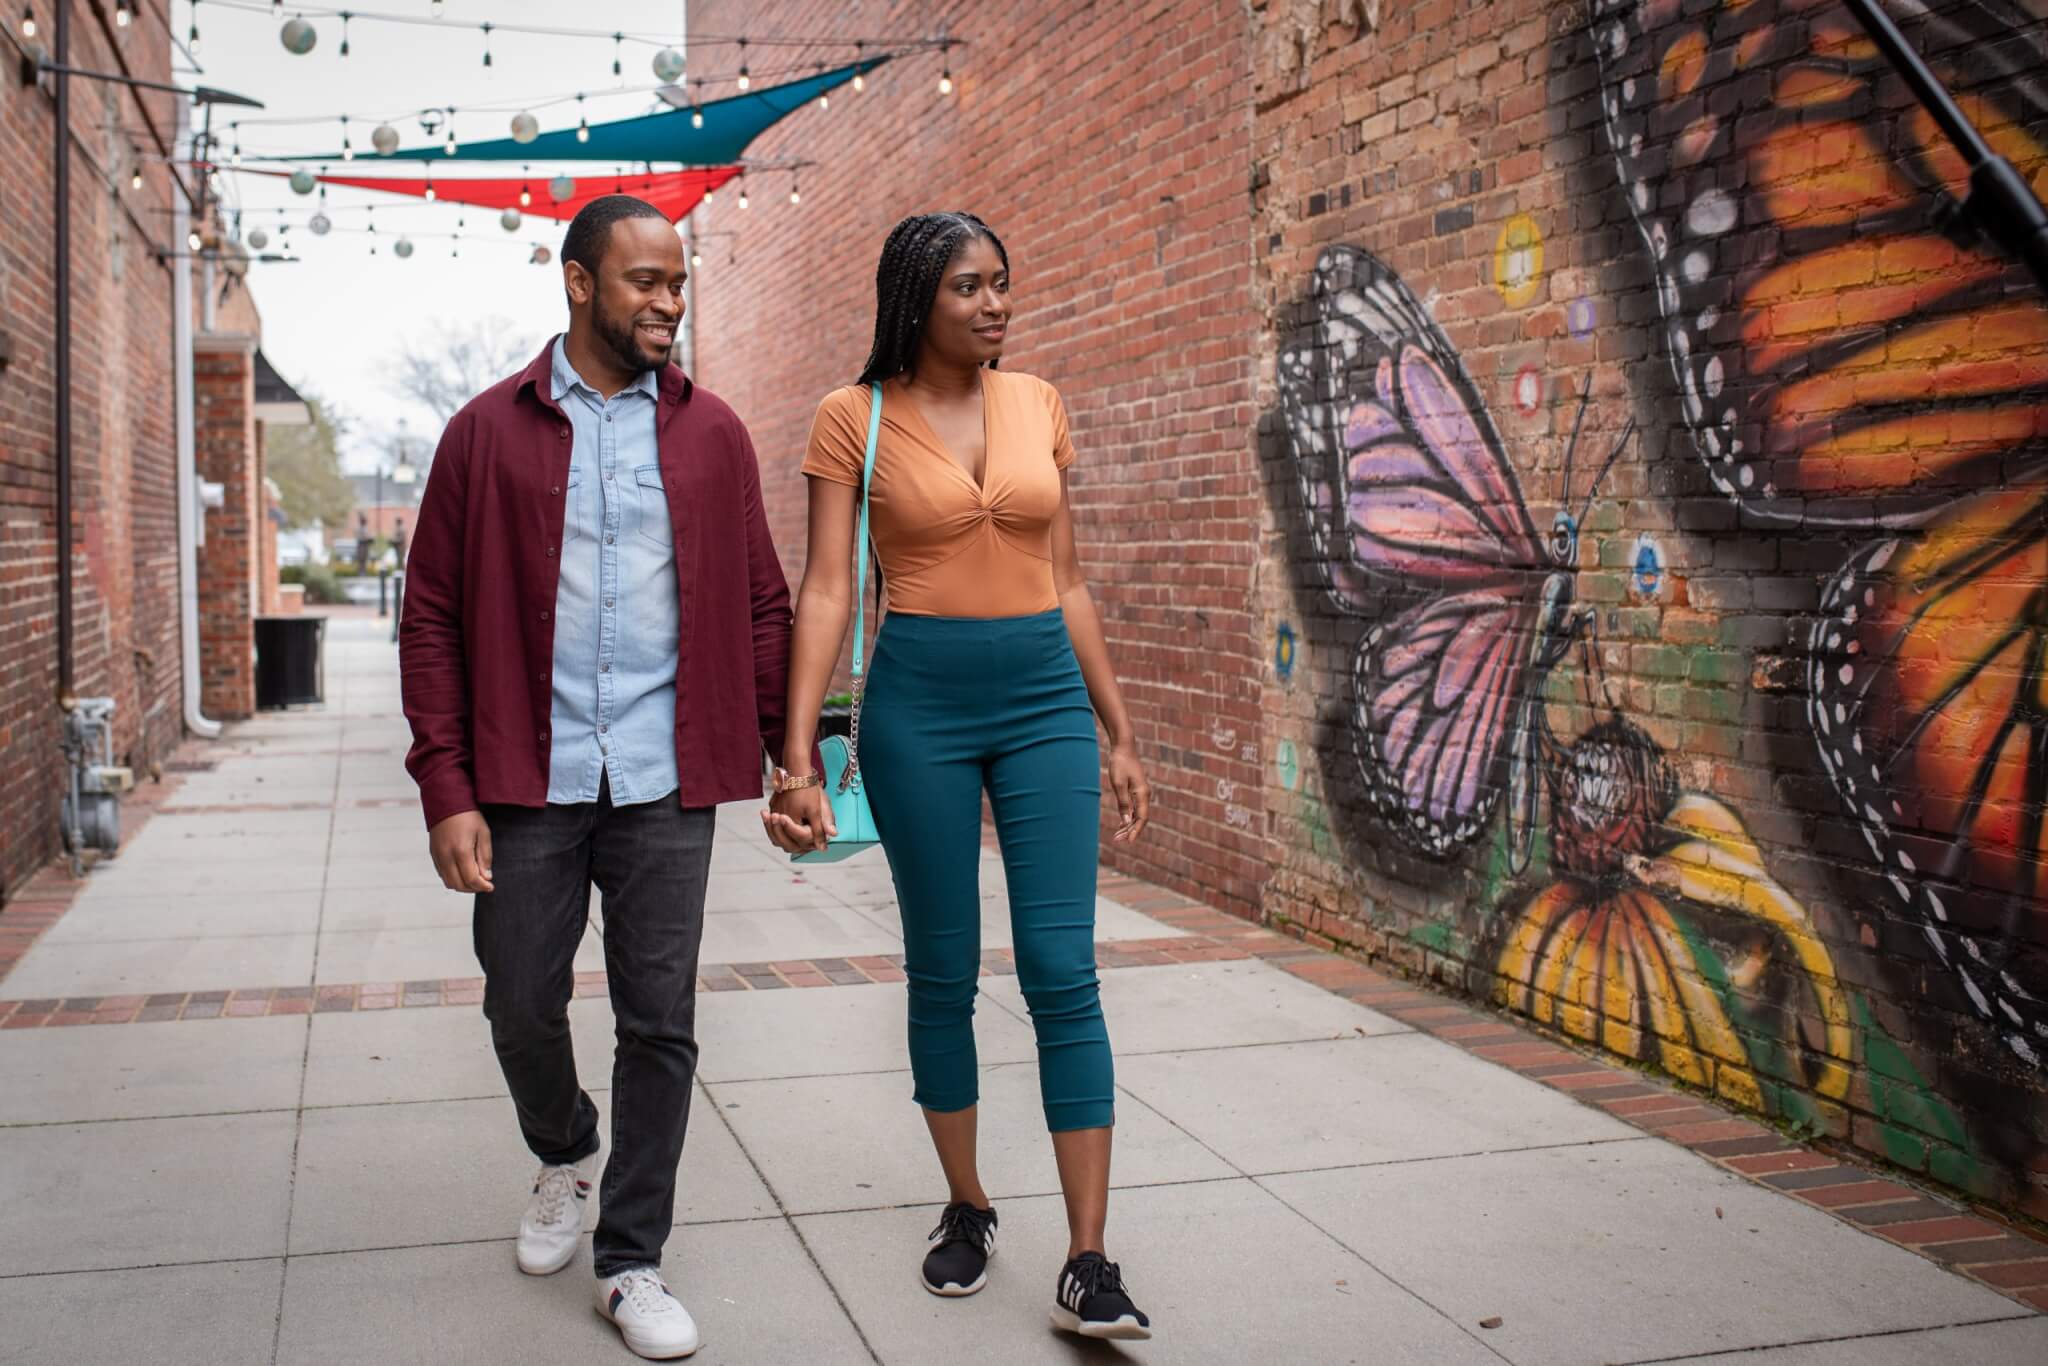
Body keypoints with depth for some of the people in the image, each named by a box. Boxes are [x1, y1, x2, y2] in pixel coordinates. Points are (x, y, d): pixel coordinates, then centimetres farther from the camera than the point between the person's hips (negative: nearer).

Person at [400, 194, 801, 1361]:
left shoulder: (712, 434, 6)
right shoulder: (489, 432, 2)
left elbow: (762, 606, 8)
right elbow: (434, 620, 1)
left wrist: (792, 753, 1)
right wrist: (448, 791, -7)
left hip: (664, 785, 1)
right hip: (529, 782, 0)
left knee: (661, 1023, 4)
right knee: (522, 1006, 10)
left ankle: (633, 1263, 19)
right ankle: (566, 1154, 42)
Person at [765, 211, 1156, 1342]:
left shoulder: (1038, 406, 9)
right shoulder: (856, 417, -1)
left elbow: (1066, 583, 13)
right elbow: (826, 589, -7)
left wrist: (1119, 734, 13)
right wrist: (797, 755, -16)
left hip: (1047, 695, 2)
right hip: (919, 702, -2)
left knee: (1063, 972, -4)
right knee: (943, 971, 7)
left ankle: (1087, 1268, 1)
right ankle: (966, 1208, 28)